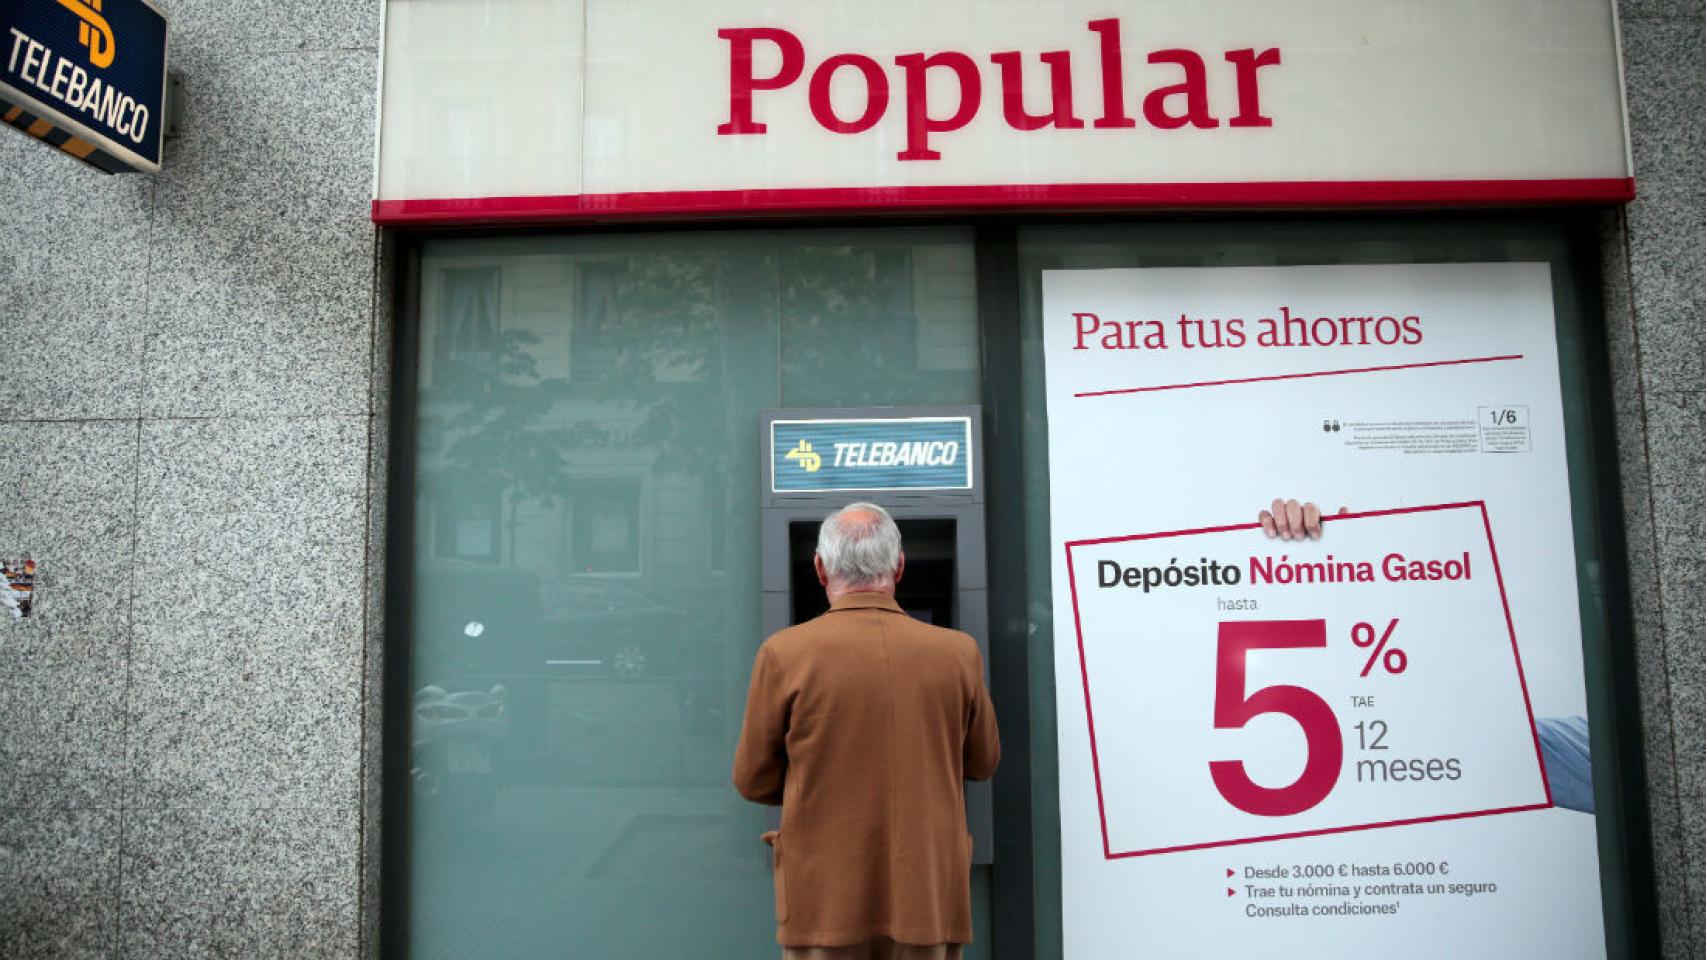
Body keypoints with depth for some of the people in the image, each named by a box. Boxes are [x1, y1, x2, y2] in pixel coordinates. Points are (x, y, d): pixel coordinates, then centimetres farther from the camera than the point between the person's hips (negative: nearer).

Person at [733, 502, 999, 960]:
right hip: (929, 902, 2)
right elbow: (981, 763, 10)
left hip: (824, 902, -2)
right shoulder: (958, 652, -5)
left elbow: (754, 780, -2)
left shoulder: (784, 654, -12)